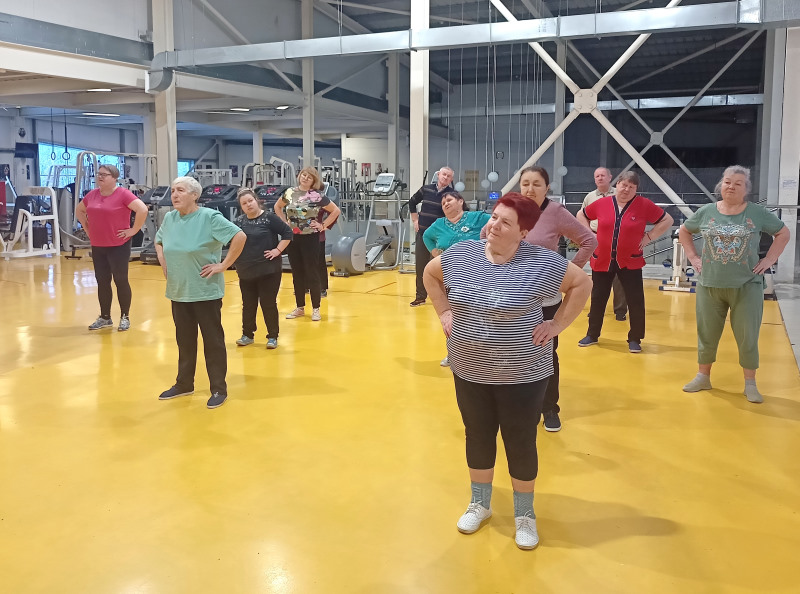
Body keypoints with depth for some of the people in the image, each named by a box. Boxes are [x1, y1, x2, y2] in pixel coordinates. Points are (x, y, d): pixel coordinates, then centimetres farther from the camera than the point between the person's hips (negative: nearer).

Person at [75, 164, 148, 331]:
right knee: (102, 281, 11)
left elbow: (143, 210, -22)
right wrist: (87, 228, 14)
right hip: (97, 246, 6)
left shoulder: (123, 194, -12)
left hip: (118, 246, -6)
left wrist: (133, 230, -17)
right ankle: (105, 317, 22)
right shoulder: (92, 195, 8)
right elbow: (79, 210, 26)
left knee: (120, 280, 2)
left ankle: (125, 317, 13)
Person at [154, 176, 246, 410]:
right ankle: (184, 384, 31)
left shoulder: (209, 217, -14)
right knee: (184, 340, 17)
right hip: (178, 292, 6)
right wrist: (163, 262, 9)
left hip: (206, 292, -6)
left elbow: (240, 236, -21)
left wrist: (223, 265, -18)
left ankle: (219, 389, 13)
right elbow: (159, 242, 25)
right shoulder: (169, 218, 6)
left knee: (213, 341, 3)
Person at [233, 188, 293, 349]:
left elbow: (288, 232, -9)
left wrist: (278, 250, -13)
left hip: (268, 269, -4)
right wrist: (237, 260, 3)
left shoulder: (269, 218, -9)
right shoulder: (239, 221, 5)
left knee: (268, 304, 1)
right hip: (246, 271, 4)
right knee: (248, 305, 12)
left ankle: (272, 337, 13)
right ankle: (247, 335, 26)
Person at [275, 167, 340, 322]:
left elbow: (336, 210, -2)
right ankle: (300, 307, 21)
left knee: (312, 273, 1)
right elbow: (277, 206, 20)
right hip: (292, 237, 4)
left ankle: (316, 309, 11)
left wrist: (323, 225, -6)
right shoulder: (289, 193, 3)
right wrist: (284, 222, 9)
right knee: (297, 274, 11)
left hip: (311, 238, -4)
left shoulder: (317, 196, -8)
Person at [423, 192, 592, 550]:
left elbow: (582, 283, -2)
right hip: (470, 373, 3)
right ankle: (480, 504, 38)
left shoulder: (541, 262, -14)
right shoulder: (461, 254, -5)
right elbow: (430, 274, 13)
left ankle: (524, 514, 31)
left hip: (522, 376, -3)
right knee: (478, 438, 17)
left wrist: (557, 325, -7)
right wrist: (445, 313, 5)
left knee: (520, 443, 9)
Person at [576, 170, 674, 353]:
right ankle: (592, 335, 26)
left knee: (636, 301, 1)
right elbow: (581, 215, 14)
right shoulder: (602, 203, -2)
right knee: (598, 299, 11)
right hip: (602, 261, 1)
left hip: (630, 262, -1)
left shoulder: (644, 205, -6)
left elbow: (667, 220, 3)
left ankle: (634, 339, 15)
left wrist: (649, 237, -3)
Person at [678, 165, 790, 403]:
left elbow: (783, 233, 8)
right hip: (710, 285, 2)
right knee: (707, 333, 11)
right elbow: (684, 231, 15)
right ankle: (703, 377, 27)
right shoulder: (706, 212, 1)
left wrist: (769, 260, -1)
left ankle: (750, 384, 18)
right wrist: (693, 257, 5)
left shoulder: (757, 213, -3)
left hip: (747, 285, -1)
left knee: (748, 336, 4)